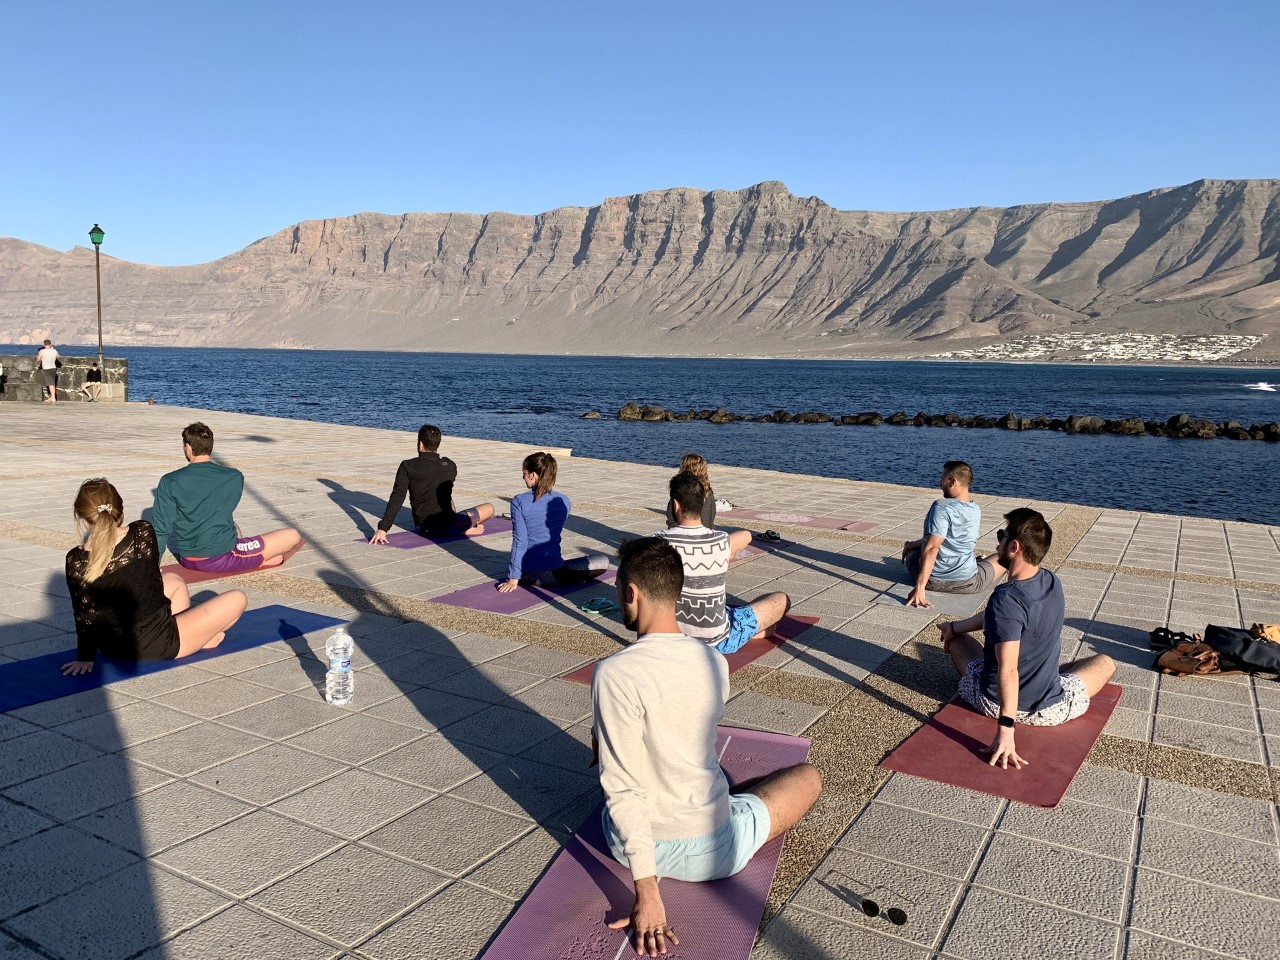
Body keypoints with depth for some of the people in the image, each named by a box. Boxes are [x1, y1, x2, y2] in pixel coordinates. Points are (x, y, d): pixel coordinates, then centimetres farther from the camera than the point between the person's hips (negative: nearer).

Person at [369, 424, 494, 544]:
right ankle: (465, 529, 0)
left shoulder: (407, 467, -7)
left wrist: (382, 528, -19)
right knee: (489, 508, 13)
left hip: (421, 528, 3)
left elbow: (397, 498, -16)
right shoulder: (450, 466, 0)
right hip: (445, 526, -3)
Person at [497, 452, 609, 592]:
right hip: (552, 574, -2)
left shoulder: (519, 502, -11)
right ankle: (567, 579, -3)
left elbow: (519, 542, -12)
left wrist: (514, 578, -6)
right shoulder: (563, 501, -2)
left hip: (527, 575, 2)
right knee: (603, 560, 14)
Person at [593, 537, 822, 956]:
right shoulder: (716, 662, -7)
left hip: (633, 845, 0)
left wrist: (646, 892, -19)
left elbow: (622, 788, -25)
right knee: (809, 776, 26)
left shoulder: (614, 673, -22)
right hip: (712, 851, 1)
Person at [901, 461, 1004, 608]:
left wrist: (919, 587, -30)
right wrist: (914, 543, 16)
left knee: (911, 548, 30)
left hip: (934, 581, -3)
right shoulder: (976, 510, 1)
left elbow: (931, 548, -27)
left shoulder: (941, 507, -20)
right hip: (968, 582, 3)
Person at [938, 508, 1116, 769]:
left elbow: (1008, 670, -33)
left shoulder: (1006, 598, -29)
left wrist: (1005, 730, -31)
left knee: (956, 638, 25)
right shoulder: (1052, 582, -7)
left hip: (993, 703, -4)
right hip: (1051, 710, 4)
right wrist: (955, 626, 16)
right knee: (1105, 662, 31)